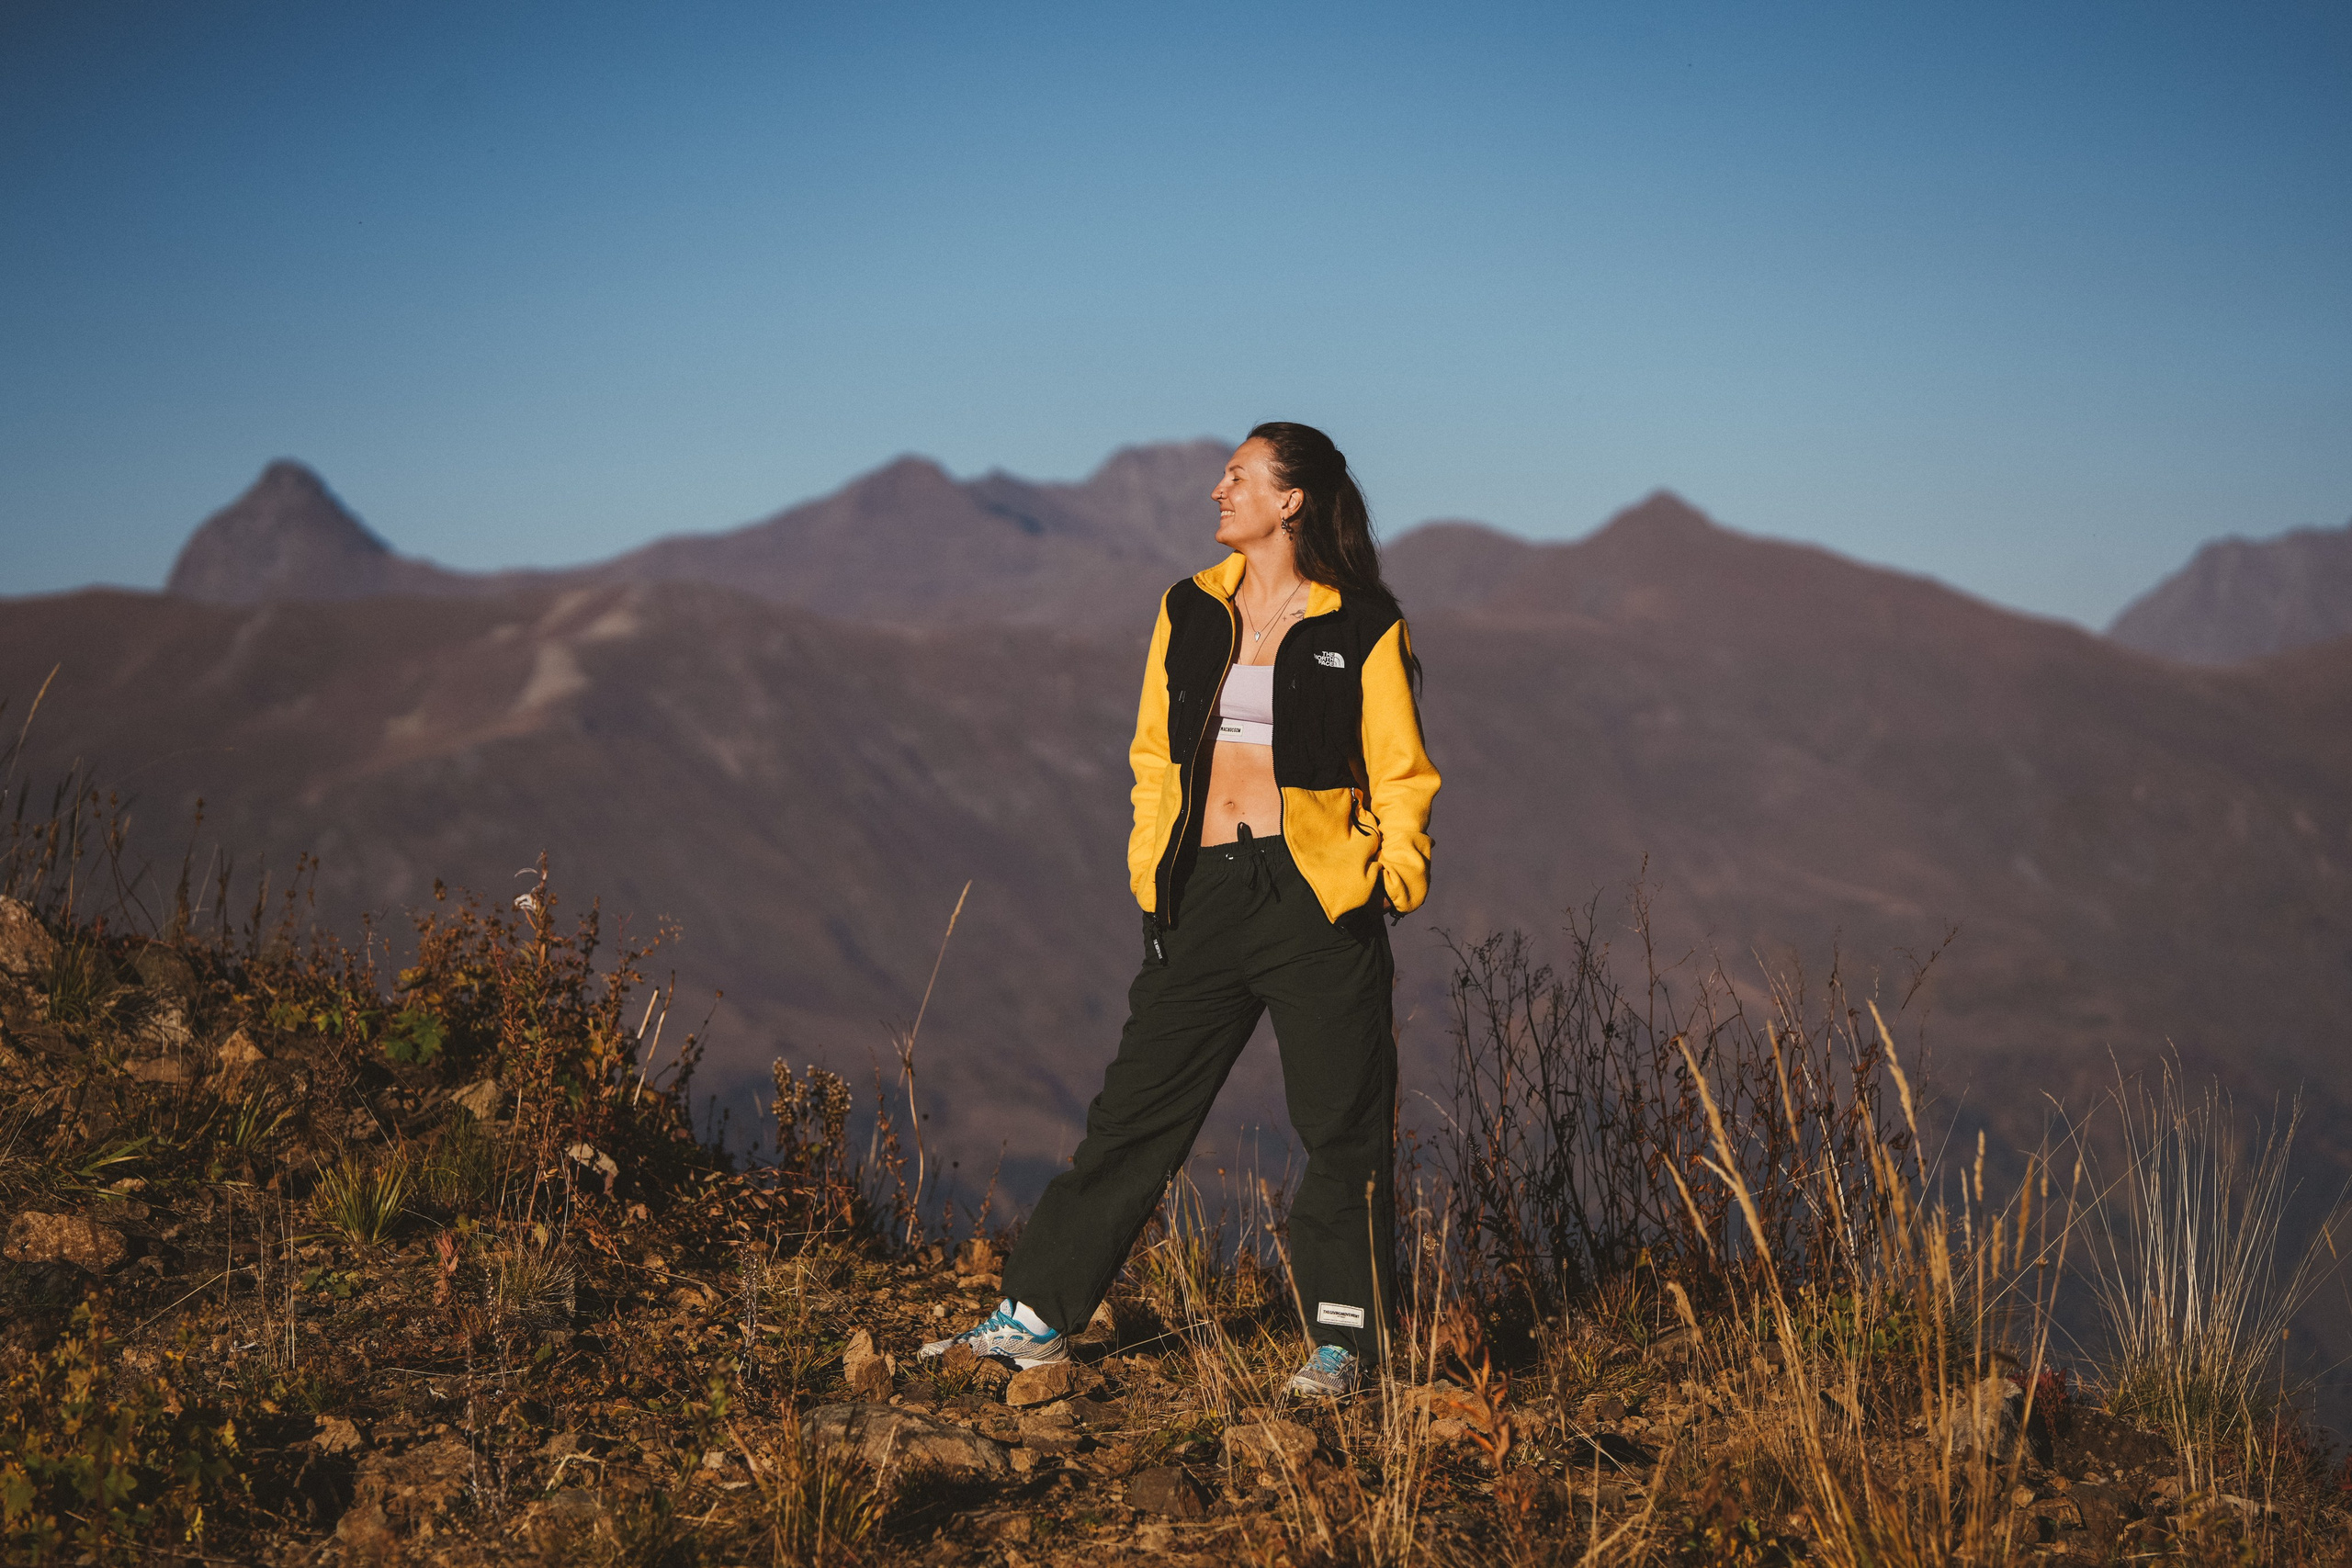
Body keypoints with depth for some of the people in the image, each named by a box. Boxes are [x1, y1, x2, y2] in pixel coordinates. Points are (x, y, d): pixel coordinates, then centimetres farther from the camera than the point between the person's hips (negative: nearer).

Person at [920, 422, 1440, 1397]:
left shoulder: (1362, 627, 0)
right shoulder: (1189, 611, 13)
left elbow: (1399, 770, 2)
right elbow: (1155, 754, 18)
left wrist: (1397, 875, -10)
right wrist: (1149, 866, 10)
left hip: (1315, 892, -4)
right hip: (1204, 895, 4)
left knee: (1341, 1125, -1)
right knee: (1137, 1109, 5)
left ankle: (1340, 1340, 9)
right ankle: (1037, 1315, 10)